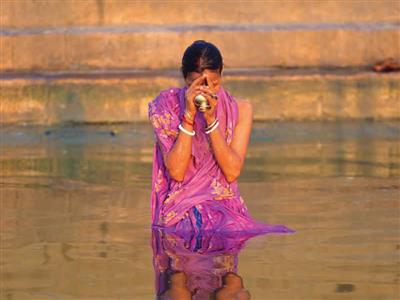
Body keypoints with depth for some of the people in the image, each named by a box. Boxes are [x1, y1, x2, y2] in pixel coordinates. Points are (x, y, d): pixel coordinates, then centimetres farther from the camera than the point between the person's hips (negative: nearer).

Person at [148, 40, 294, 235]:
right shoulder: (165, 108, 0)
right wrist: (189, 115, -15)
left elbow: (232, 173, -8)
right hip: (181, 210, -2)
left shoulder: (240, 110, 4)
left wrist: (211, 119, -15)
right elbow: (176, 172, -11)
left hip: (226, 205, 2)